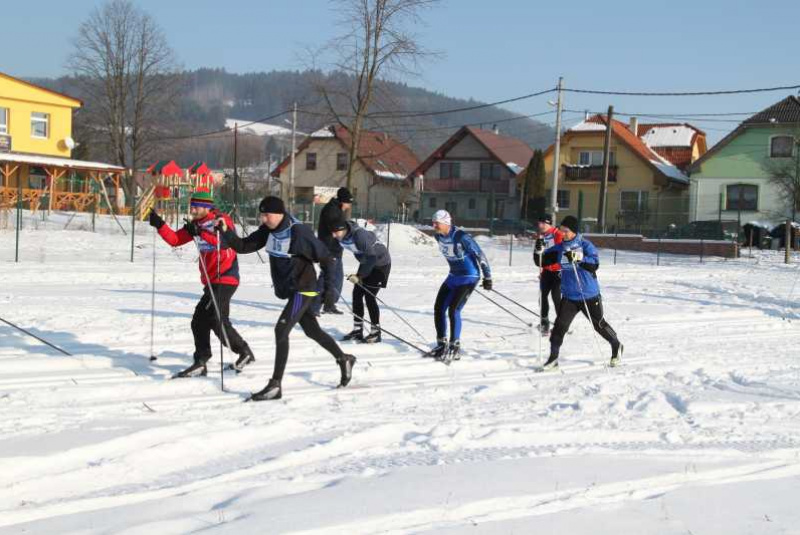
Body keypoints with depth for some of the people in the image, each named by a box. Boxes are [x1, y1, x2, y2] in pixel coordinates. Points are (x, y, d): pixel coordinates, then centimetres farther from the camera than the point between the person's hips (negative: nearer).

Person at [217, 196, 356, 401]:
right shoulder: (268, 231, -1)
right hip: (288, 290, 8)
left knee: (281, 330, -15)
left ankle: (275, 385, -11)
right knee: (312, 330, 20)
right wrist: (226, 232, -17)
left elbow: (326, 258, -15)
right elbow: (243, 246, -2)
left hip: (303, 290, -8)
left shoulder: (299, 232, -22)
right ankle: (344, 360, 41)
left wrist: (329, 287, -14)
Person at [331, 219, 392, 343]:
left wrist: (359, 275, -36)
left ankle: (375, 332, -1)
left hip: (380, 263, -8)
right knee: (357, 293, 2)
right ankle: (357, 330, 10)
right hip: (367, 262, 8)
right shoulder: (340, 238, -10)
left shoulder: (359, 235, -34)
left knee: (369, 296, -11)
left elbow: (372, 257, -36)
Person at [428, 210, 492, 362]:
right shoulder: (438, 236, -2)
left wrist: (487, 277, -14)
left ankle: (455, 349, -7)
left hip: (469, 277, -8)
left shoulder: (461, 237, -25)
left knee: (453, 310, -17)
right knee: (438, 308, 3)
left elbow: (479, 254, -18)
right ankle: (442, 344, 17)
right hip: (453, 276, 8)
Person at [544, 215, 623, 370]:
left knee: (599, 324, 12)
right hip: (569, 296, 3)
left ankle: (616, 346, 37)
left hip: (589, 295, -3)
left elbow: (594, 264, -22)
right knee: (560, 325, -11)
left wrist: (578, 258, -35)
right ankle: (553, 358, -3)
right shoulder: (559, 248, 0)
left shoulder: (585, 245, -10)